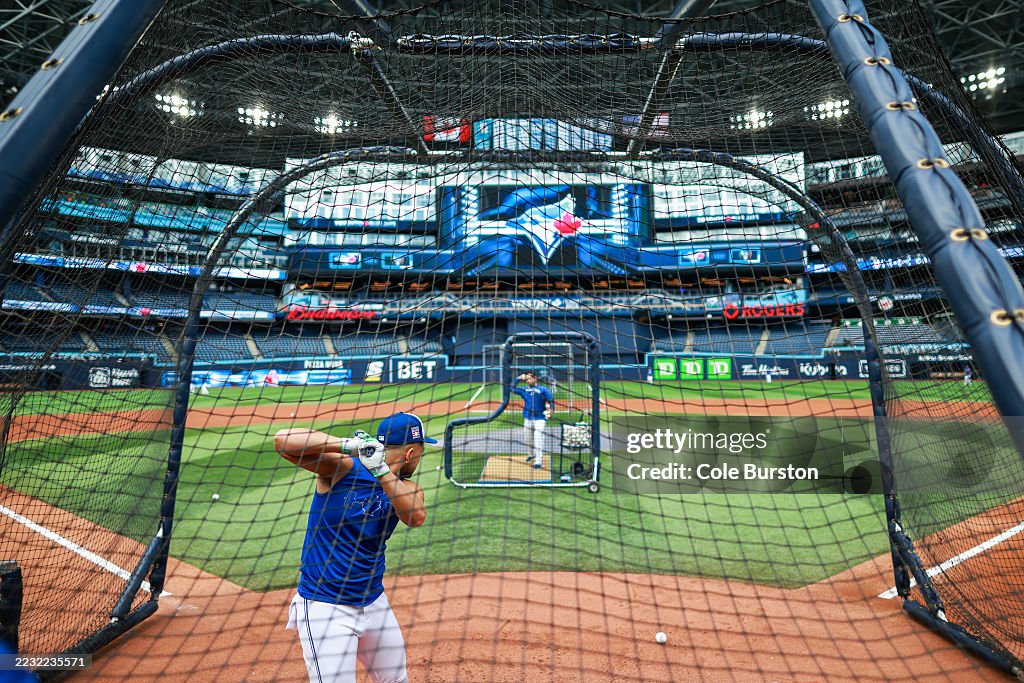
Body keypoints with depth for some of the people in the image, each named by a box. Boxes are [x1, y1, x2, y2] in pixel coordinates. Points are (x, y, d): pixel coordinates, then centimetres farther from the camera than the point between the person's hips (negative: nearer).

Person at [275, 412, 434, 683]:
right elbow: (283, 440, -29)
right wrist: (348, 445, -40)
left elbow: (416, 517, -25)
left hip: (374, 603, 6)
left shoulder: (403, 487, -2)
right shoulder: (341, 468, -16)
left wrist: (381, 470, -36)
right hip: (324, 608, -6)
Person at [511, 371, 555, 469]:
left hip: (540, 418, -5)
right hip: (528, 418, 5)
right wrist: (518, 379, 4)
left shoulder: (543, 390, -4)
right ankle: (530, 455, 39)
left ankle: (538, 461, -12)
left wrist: (550, 409, -27)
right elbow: (512, 389, 14)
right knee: (528, 439, 16)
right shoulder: (524, 390, 10)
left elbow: (551, 399, -11)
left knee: (538, 439, -14)